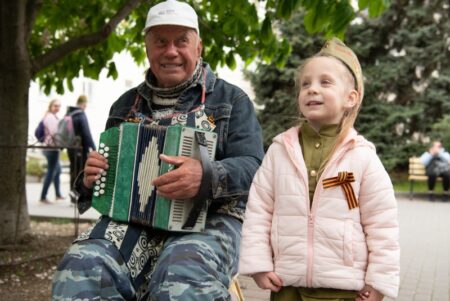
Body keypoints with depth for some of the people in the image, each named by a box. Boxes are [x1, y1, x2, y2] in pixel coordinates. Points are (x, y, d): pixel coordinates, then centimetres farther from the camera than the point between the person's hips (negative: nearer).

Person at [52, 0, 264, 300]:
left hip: (209, 221, -3)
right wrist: (90, 179, 3)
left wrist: (207, 177, -25)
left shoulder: (231, 99, 11)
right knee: (81, 269, -29)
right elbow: (108, 174, 28)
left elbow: (253, 168, -3)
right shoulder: (127, 104, 22)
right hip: (131, 220, 3)